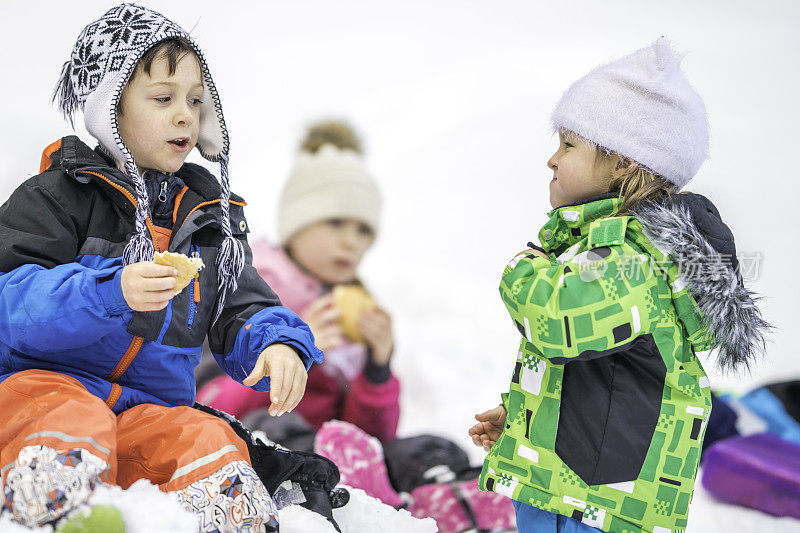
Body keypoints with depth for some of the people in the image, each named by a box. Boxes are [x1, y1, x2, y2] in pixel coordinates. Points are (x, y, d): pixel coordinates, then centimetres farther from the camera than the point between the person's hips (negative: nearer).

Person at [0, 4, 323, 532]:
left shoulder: (208, 217, 20)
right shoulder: (57, 196, 1)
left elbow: (243, 313, 17)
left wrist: (280, 348, -8)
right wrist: (112, 294, -26)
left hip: (150, 410, 5)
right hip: (47, 384, -4)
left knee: (216, 450, -28)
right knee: (72, 429, -40)